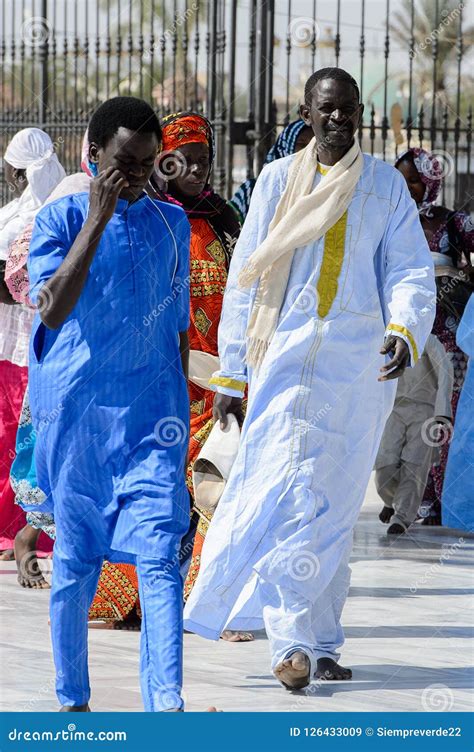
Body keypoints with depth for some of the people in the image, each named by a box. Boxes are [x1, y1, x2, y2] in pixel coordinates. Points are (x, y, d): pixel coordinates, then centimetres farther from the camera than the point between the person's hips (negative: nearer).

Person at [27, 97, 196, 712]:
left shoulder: (171, 224, 9)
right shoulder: (60, 219, -2)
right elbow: (53, 310, -17)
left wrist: (181, 413, 18)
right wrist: (99, 217, -19)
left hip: (153, 417, 1)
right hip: (75, 411, -1)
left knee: (160, 556, -13)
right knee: (75, 559, 8)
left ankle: (166, 704, -21)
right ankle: (71, 699, 22)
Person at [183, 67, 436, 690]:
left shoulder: (386, 186, 8)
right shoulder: (278, 181, 7)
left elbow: (411, 272, 3)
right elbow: (244, 280, 9)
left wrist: (405, 330, -18)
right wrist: (230, 373, 5)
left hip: (359, 360, 1)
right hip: (287, 352, -1)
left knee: (334, 501, 4)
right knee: (289, 492, -14)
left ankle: (317, 643, 13)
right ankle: (296, 640, -18)